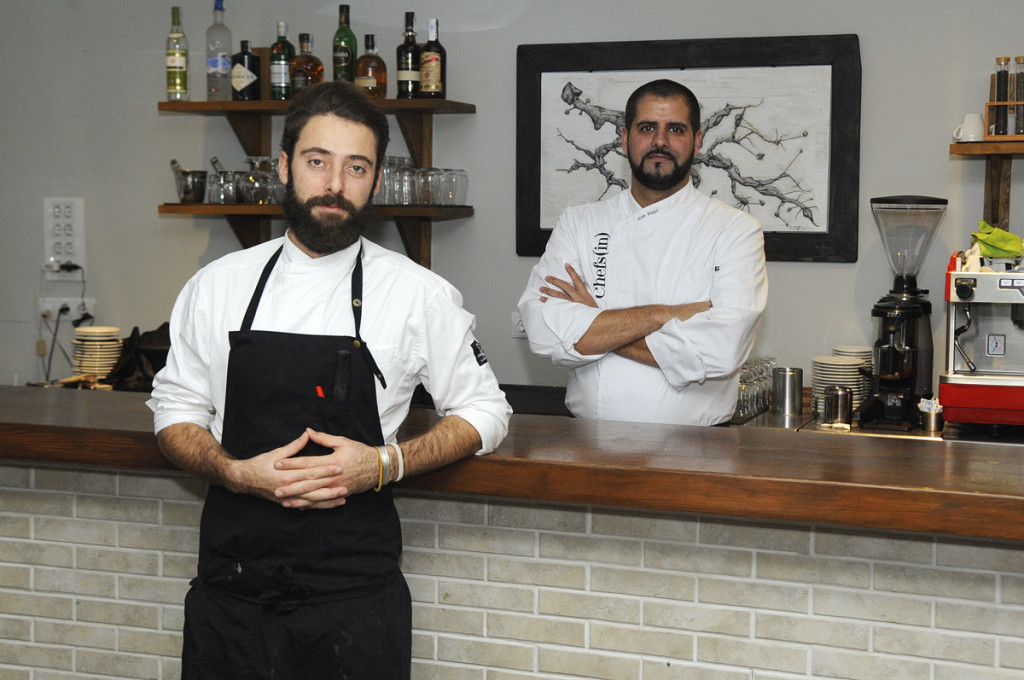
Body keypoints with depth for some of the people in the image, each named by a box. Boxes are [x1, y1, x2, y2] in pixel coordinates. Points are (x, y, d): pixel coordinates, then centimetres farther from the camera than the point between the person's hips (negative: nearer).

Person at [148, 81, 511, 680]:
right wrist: (237, 473, -10)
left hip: (354, 591, -2)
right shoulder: (217, 286, 3)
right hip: (230, 587, 2)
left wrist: (385, 464, -12)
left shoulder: (421, 296, -3)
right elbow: (176, 409, 11)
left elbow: (483, 413, 5)